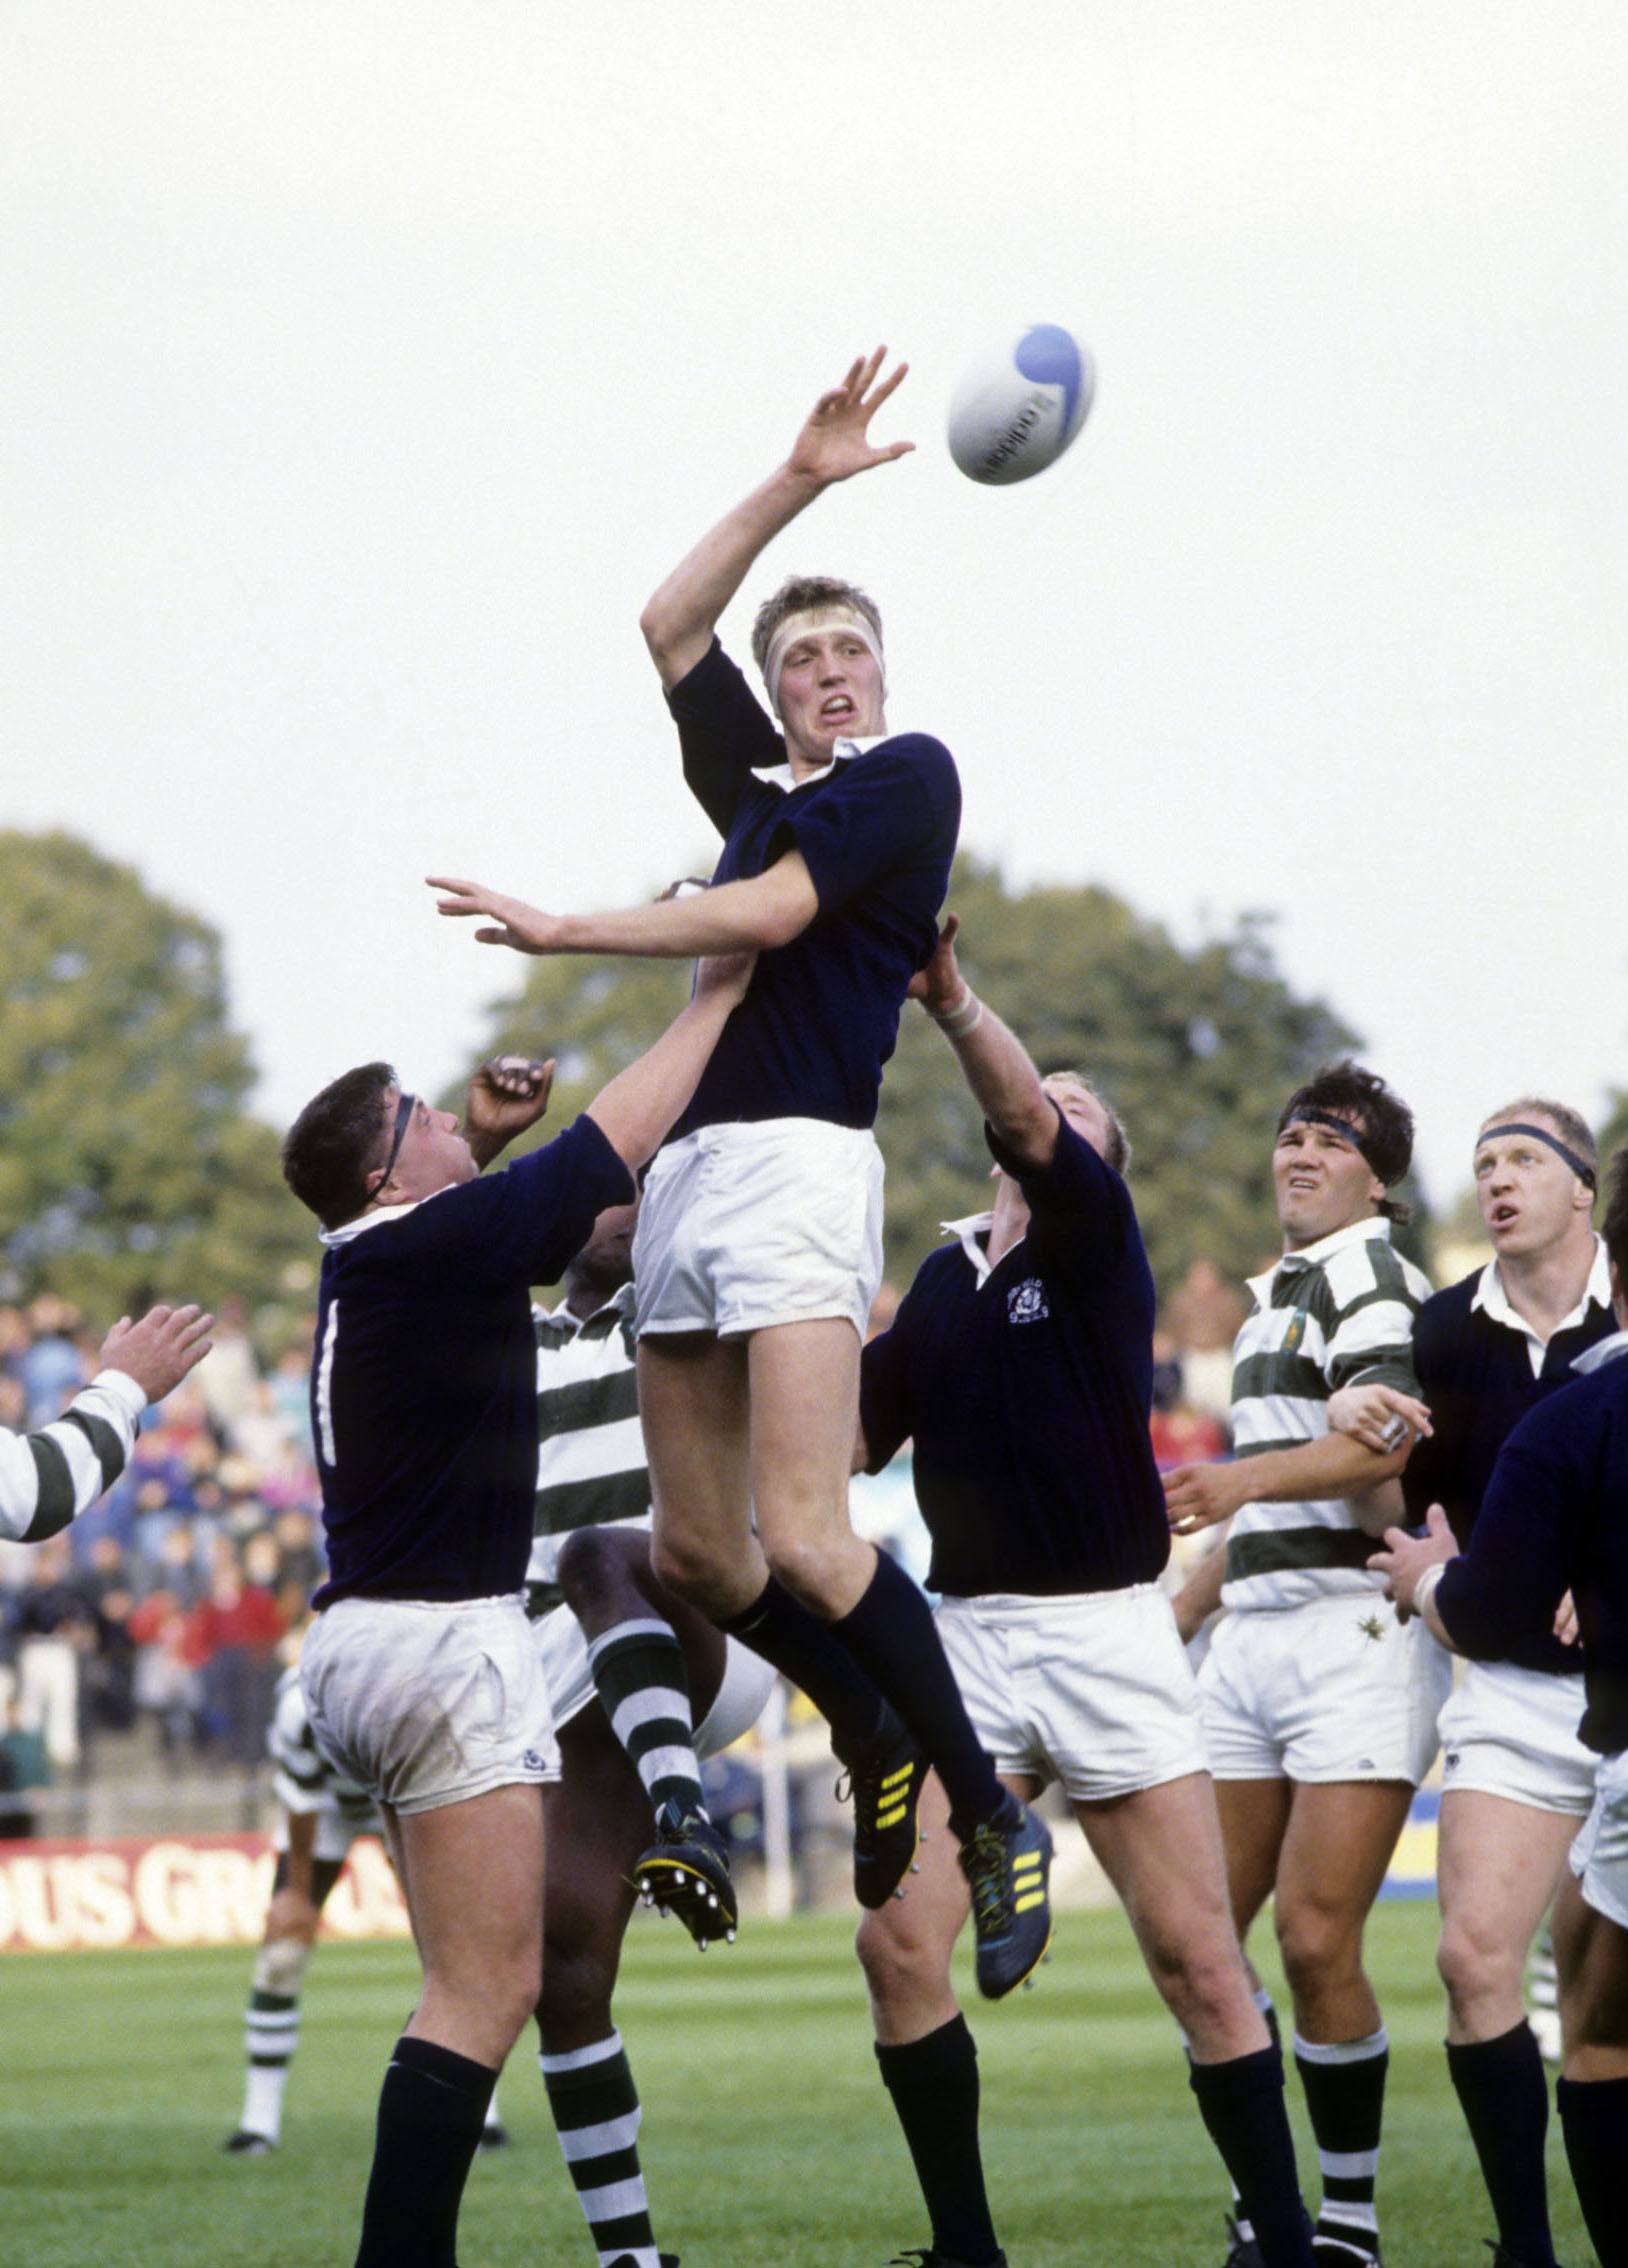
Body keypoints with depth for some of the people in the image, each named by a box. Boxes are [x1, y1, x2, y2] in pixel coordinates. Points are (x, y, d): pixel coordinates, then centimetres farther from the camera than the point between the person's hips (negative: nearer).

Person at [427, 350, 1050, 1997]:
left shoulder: (910, 776, 2)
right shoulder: (759, 786, 22)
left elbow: (764, 914, -8)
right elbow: (669, 626, 25)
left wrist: (562, 932, -4)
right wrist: (796, 483, 20)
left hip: (796, 1162, -8)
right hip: (686, 1166, 8)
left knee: (799, 1539, -19)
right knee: (694, 1551, 6)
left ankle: (990, 1814, -9)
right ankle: (875, 1745, 27)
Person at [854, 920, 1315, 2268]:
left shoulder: (1097, 1235, -2)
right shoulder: (946, 1275, 14)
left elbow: (1027, 1120, -22)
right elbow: (858, 1439, 17)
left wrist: (952, 1003, -37)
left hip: (1104, 1631, -4)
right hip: (966, 1636, 4)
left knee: (1200, 1965, -5)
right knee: (899, 1945, -8)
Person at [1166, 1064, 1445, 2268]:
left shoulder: (1368, 1275, -6)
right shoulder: (1274, 1299, 23)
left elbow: (1383, 1440, -24)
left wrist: (1242, 1480, -39)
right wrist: (1181, 1608, 32)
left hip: (1359, 1635, -9)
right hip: (1254, 1637, 9)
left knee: (1316, 1938, -13)